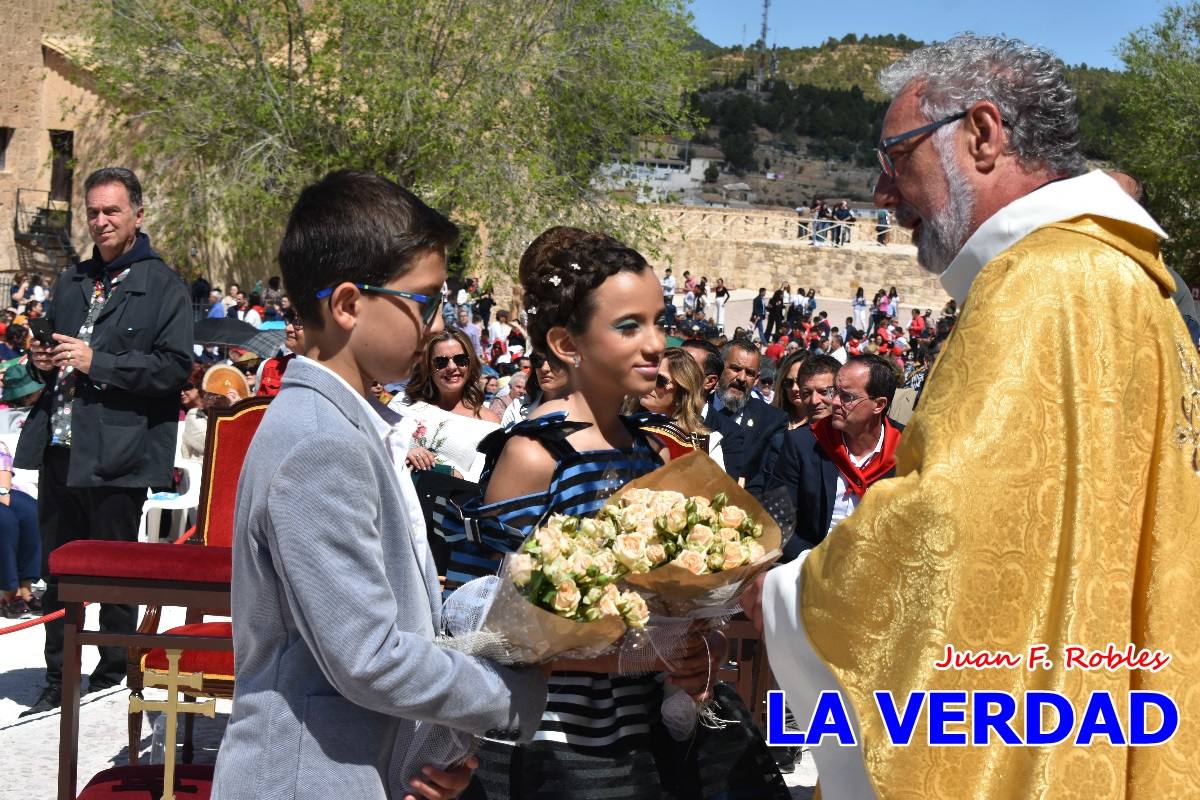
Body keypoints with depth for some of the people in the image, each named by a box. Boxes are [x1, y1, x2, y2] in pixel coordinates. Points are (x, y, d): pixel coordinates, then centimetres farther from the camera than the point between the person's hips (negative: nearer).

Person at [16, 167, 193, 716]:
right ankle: (57, 682, 25)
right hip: (57, 446, 6)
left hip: (116, 453, -6)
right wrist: (42, 357, 5)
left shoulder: (165, 287, -5)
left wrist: (96, 362, -19)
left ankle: (112, 681, 22)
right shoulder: (71, 282, 16)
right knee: (57, 573, 13)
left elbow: (175, 366, -14)